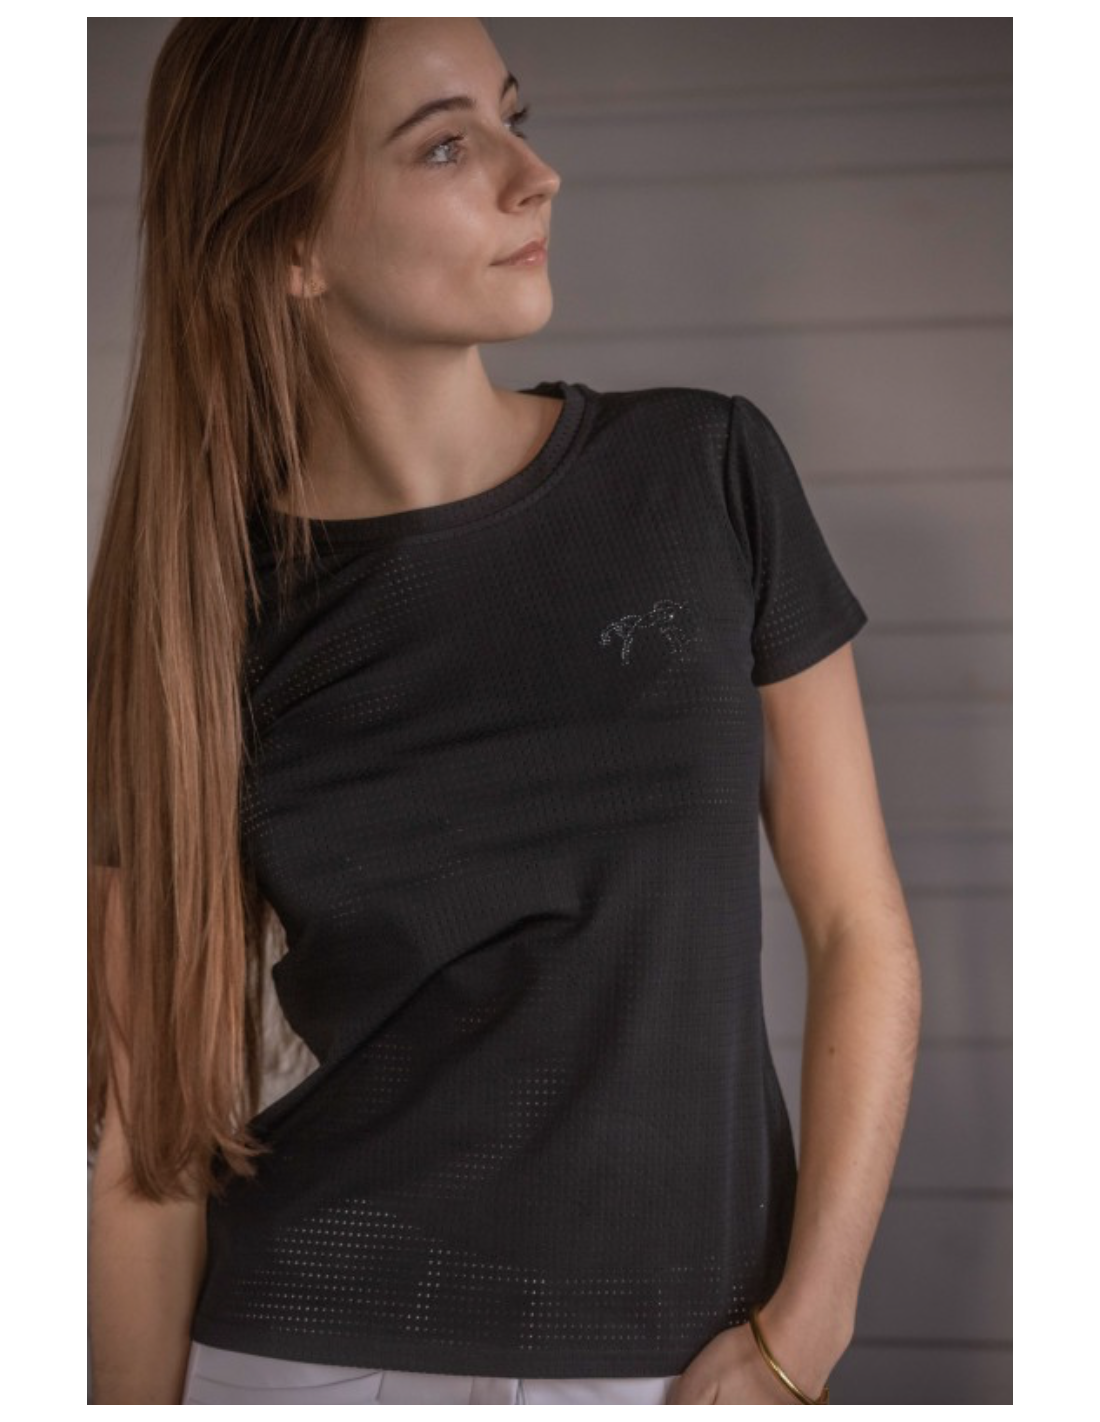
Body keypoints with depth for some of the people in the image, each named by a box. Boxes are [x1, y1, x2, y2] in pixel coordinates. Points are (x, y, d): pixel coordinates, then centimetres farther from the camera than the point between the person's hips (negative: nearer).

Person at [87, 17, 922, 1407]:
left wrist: (800, 1338, -9)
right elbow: (158, 1114, -3)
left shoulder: (708, 474, -4)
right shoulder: (197, 617, -5)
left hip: (691, 1353, 1)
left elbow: (861, 933, -2)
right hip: (315, 1345, 0)